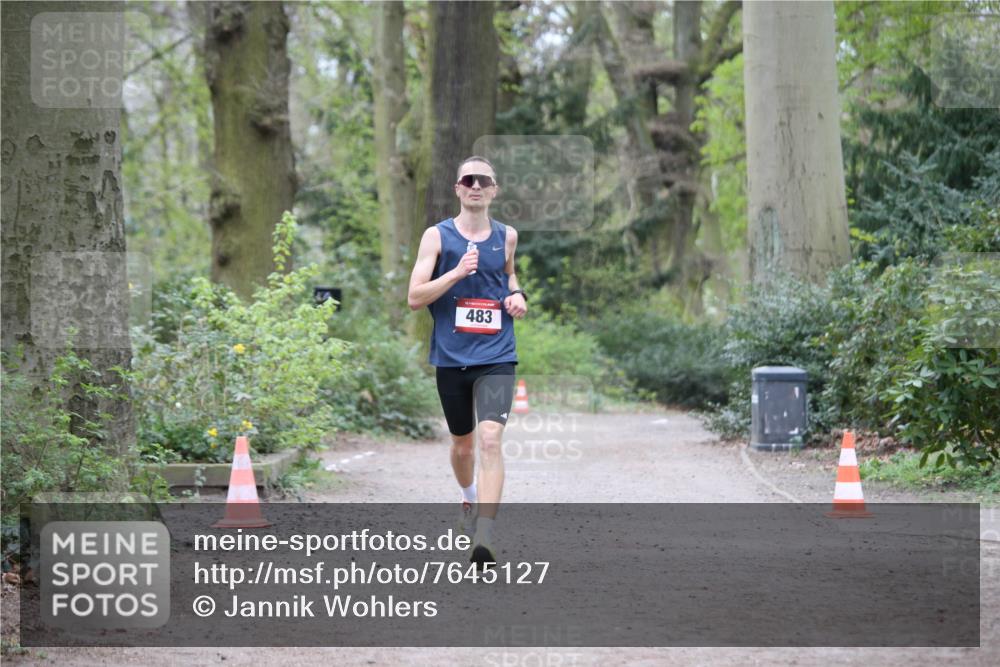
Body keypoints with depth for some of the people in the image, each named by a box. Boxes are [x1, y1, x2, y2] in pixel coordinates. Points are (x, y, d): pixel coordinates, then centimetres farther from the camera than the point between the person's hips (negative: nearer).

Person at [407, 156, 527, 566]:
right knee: (462, 443, 17)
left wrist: (516, 295, 8)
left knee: (491, 438, -20)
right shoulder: (437, 236, -1)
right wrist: (457, 273, -20)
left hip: (496, 358, 0)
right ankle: (470, 500, 48)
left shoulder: (506, 236, 7)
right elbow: (414, 298, -8)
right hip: (451, 358, 1)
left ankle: (484, 537, -26)